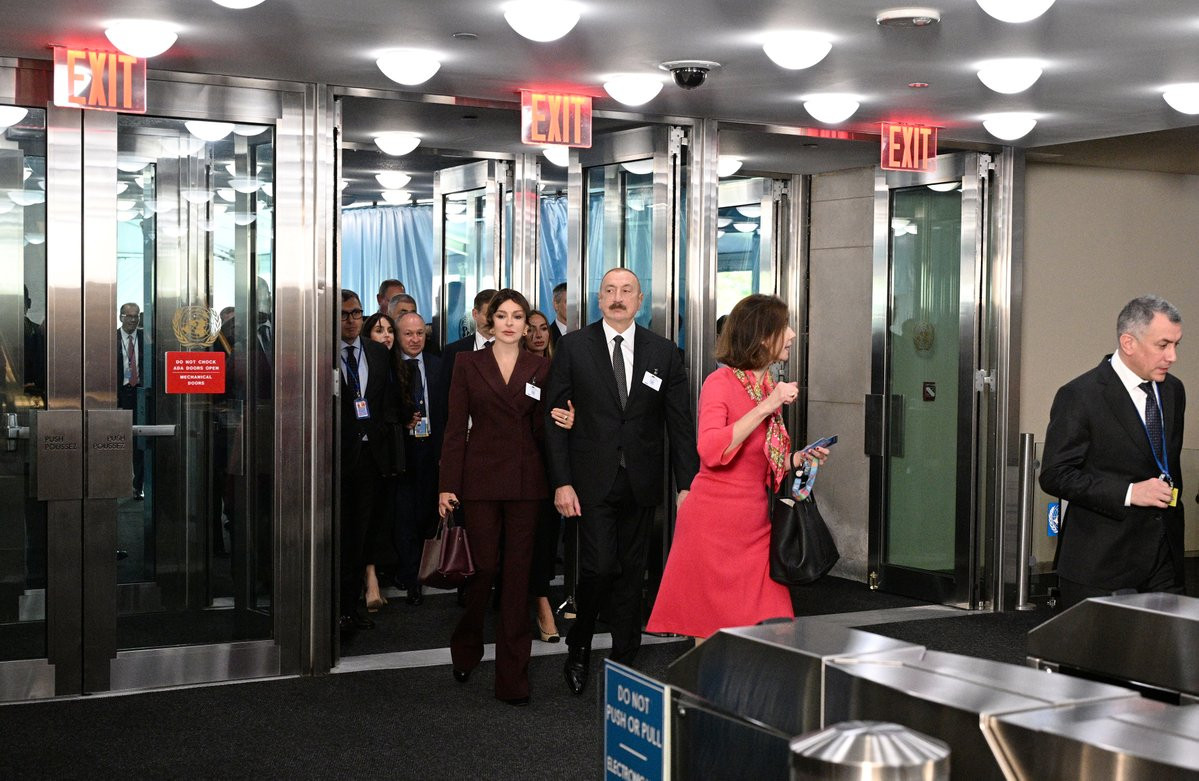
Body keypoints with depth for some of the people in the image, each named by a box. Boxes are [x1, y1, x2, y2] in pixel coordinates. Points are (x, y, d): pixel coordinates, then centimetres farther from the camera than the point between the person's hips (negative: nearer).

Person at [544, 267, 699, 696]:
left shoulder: (664, 352, 5)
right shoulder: (573, 346, 0)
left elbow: (680, 423, 5)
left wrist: (687, 483, -1)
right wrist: (561, 482, -8)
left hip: (640, 482, 2)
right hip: (593, 481, -2)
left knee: (632, 572, 8)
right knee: (599, 568, -9)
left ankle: (625, 659, 21)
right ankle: (579, 647, 16)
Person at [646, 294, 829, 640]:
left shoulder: (770, 387, 12)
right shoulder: (720, 382, -10)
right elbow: (712, 452, -26)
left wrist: (798, 458, 4)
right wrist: (766, 407, -23)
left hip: (755, 524, 7)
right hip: (714, 524, -7)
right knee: (714, 634, 0)